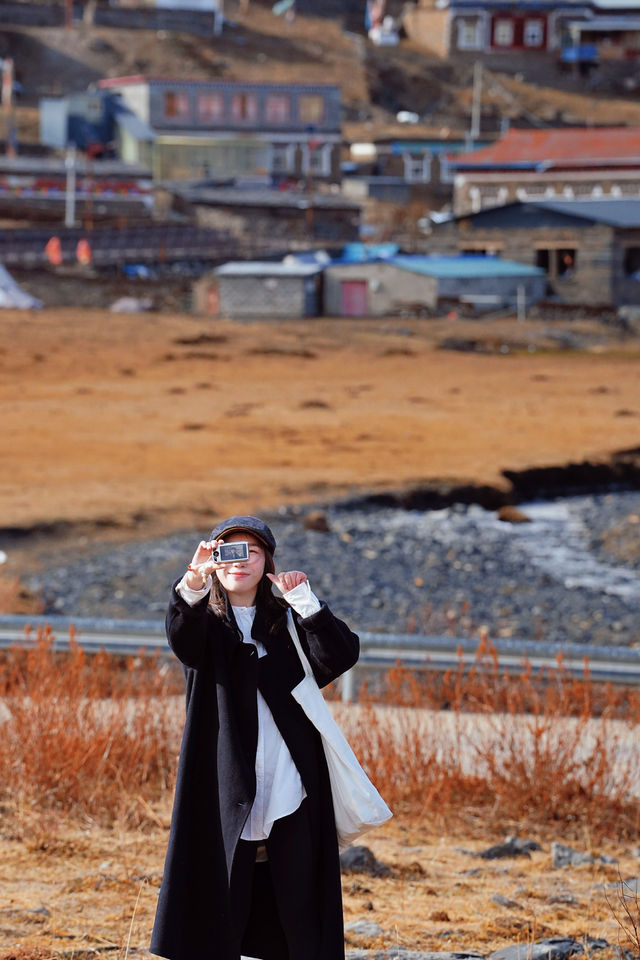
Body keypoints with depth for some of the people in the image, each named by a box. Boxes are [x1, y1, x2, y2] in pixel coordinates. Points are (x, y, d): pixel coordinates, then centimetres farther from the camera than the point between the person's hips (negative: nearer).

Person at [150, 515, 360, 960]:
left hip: (290, 786, 1)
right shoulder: (206, 623, 7)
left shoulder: (288, 622, 13)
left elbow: (342, 656, -4)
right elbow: (182, 639, -18)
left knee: (298, 907, -1)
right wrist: (194, 582, -38)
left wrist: (305, 601, -16)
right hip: (227, 786, -1)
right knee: (223, 902, -4)